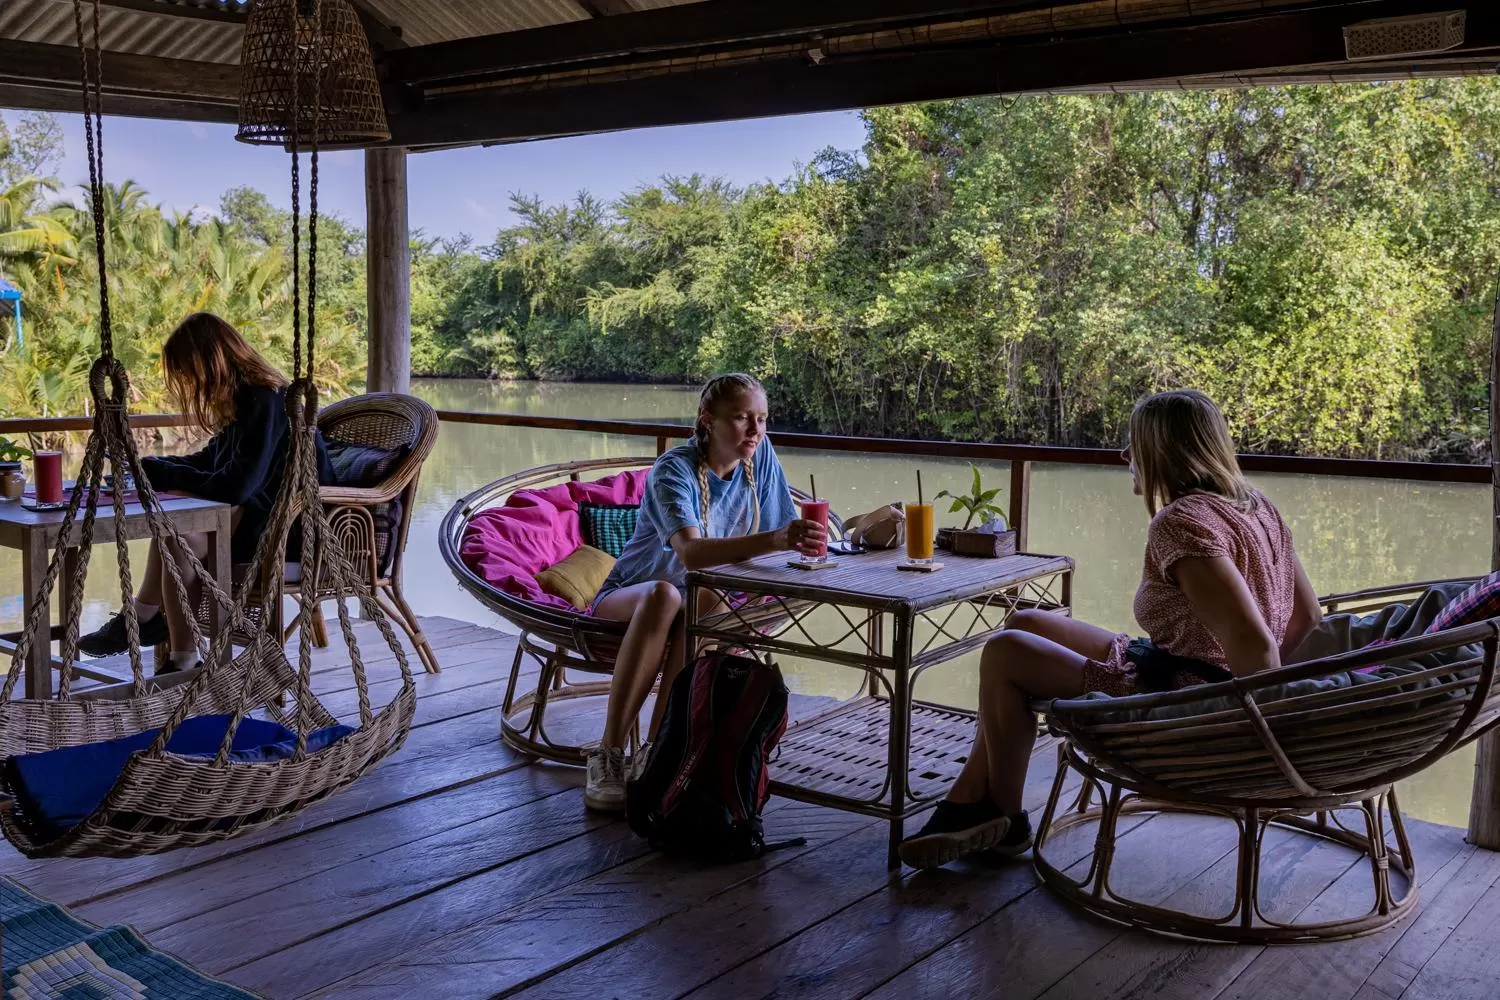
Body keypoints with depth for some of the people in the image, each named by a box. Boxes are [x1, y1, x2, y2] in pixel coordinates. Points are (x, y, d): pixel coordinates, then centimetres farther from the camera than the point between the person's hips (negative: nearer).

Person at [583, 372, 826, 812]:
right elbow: (690, 552, -40)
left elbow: (781, 532, 4)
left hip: (703, 600, 3)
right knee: (664, 595, -39)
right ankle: (608, 755, -37)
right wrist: (775, 540, -54)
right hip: (630, 598, -3)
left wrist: (805, 539, -21)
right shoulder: (673, 471, -22)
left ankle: (653, 753, -33)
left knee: (700, 612, -34)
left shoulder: (761, 455, -4)